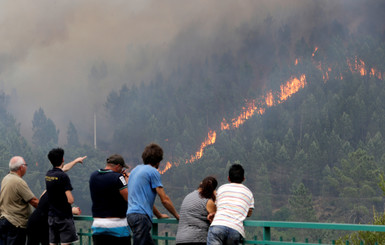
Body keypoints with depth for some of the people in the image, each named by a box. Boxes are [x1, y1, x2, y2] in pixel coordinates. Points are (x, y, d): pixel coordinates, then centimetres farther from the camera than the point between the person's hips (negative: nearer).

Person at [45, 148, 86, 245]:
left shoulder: (48, 174, 7)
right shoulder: (63, 176, -16)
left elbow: (61, 170, 31)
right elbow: (70, 200, -20)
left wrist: (76, 161, 45)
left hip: (51, 217, 7)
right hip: (64, 218, -7)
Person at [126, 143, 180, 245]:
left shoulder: (136, 169, 22)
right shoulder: (153, 172, -5)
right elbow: (164, 199, -6)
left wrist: (159, 215, 37)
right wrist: (177, 216, 7)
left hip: (131, 214, 9)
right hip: (141, 215, -9)